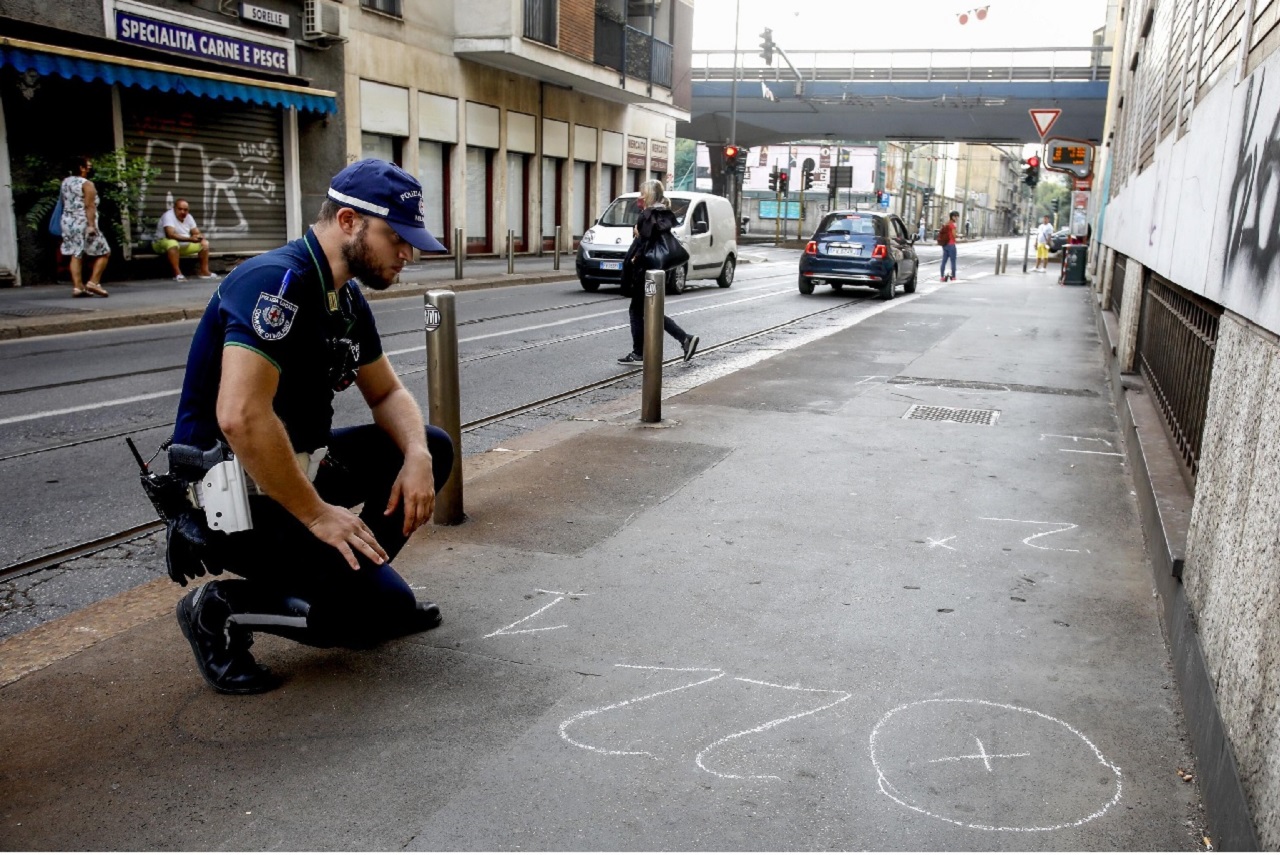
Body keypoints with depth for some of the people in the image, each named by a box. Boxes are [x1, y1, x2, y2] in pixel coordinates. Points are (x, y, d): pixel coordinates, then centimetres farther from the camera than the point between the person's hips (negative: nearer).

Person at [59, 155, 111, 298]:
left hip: (68, 222, 8)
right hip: (83, 223, -8)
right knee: (104, 253, 1)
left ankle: (77, 287, 1)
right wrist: (91, 225, -23)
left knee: (76, 255, 7)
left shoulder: (65, 182, 14)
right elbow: (89, 206, -18)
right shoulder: (87, 184, -10)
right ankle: (93, 282, -8)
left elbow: (64, 202, 20)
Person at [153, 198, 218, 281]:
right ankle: (177, 274, -41)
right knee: (172, 243, -41)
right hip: (163, 244, -8)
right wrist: (190, 239, -44)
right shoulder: (168, 215, -21)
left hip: (184, 246, 8)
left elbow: (197, 233, 3)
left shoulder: (188, 217, 2)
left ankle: (204, 271, 0)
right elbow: (170, 234, -34)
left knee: (204, 243, -1)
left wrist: (201, 238, -23)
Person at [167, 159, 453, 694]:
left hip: (301, 466, 10)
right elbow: (241, 416, -33)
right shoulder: (278, 281, -22)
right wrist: (317, 514, -23)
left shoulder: (347, 297, 7)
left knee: (432, 448, 12)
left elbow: (387, 393, 16)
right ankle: (225, 611, -1)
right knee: (387, 606, -15)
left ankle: (358, 575, 14)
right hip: (231, 496, -10)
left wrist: (415, 456, -5)